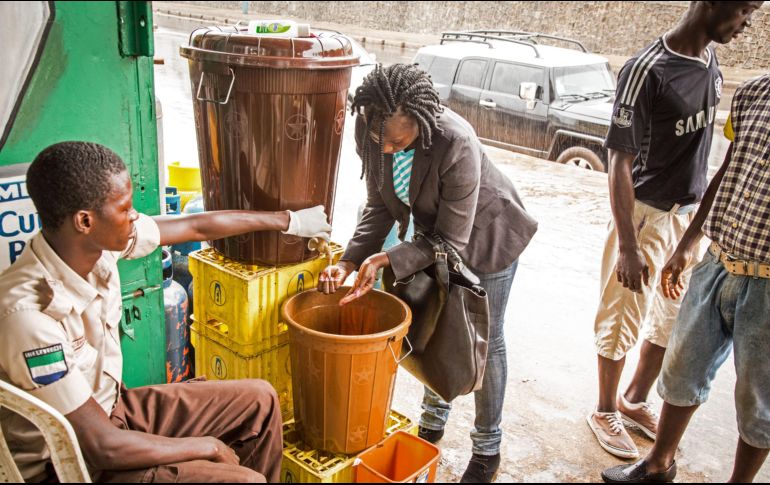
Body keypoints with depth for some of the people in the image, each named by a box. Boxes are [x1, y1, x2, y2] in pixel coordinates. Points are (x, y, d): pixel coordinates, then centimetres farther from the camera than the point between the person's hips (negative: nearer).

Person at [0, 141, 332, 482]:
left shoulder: (98, 239, -13)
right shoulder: (29, 311, -34)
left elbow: (200, 227, 2)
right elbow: (103, 446, -30)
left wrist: (289, 221, 13)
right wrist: (207, 446, -16)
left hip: (112, 407, 8)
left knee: (259, 400, 8)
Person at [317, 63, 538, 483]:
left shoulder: (456, 142, -40)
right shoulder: (370, 132, -22)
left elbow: (452, 239, -33)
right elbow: (380, 207, -11)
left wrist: (386, 260, -41)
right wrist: (350, 261, -25)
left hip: (485, 235, -5)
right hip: (431, 231, 6)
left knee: (484, 341, 7)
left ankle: (487, 448, 26)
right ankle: (434, 418, 42)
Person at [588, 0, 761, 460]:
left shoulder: (711, 59, 3)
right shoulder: (648, 70, -20)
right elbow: (621, 163, -19)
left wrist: (701, 210, 15)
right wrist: (628, 245, -20)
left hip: (691, 214, 7)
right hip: (648, 215, -7)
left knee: (673, 320, 16)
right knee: (623, 321, 7)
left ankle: (636, 401, 36)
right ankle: (606, 411, 27)